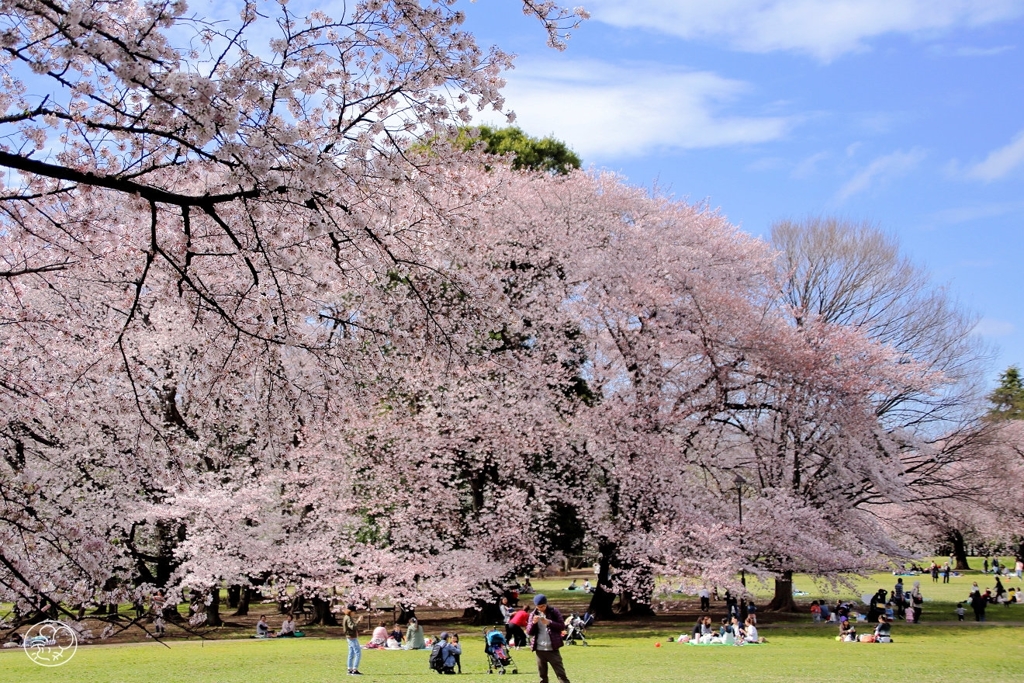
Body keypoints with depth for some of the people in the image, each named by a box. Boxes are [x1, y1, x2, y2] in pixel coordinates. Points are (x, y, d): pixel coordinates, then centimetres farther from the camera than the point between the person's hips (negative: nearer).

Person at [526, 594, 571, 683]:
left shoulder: (554, 611, -1)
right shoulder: (533, 615, 6)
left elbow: (562, 626, -4)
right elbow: (529, 632, 5)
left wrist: (549, 622, -17)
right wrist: (533, 622, -14)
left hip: (552, 649, -3)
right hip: (539, 649, 3)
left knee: (561, 674, -6)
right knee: (542, 676, 10)